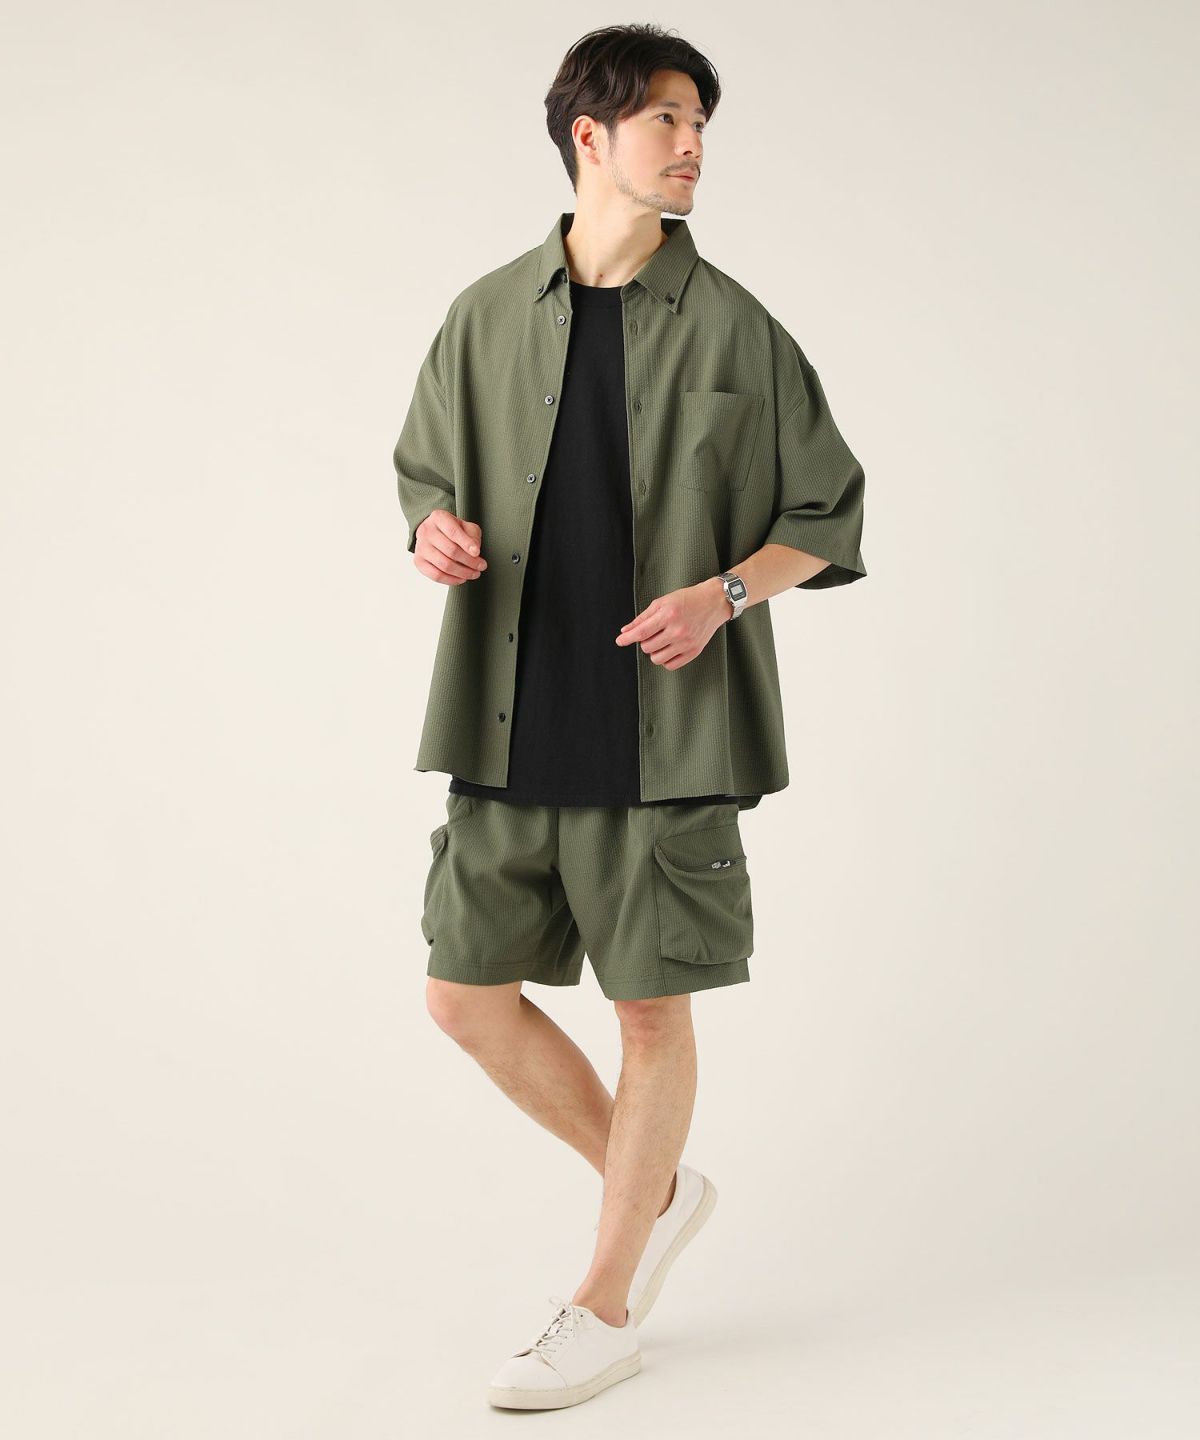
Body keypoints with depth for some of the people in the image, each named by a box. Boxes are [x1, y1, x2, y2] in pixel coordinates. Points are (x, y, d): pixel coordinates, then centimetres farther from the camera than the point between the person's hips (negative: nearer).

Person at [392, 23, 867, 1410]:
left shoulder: (735, 330, -1)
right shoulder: (486, 318, 5)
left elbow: (828, 516, 4)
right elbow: (426, 473, 17)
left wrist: (724, 591, -13)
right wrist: (436, 531, -7)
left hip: (666, 725, -3)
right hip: (511, 721, 3)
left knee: (653, 1011, 3)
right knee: (468, 995, 5)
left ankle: (605, 1308, 20)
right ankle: (656, 1189, 28)